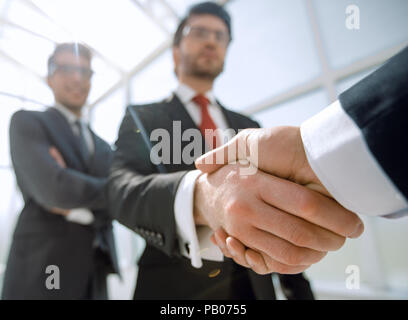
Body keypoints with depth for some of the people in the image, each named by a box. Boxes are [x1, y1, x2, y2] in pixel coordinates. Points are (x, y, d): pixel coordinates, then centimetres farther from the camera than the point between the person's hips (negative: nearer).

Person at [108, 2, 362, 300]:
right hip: (173, 286, -3)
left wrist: (299, 288, 6)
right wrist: (200, 195, -40)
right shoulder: (142, 117, -1)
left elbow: (271, 205, 8)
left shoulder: (248, 127, 9)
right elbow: (122, 188, -20)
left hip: (253, 285, 4)